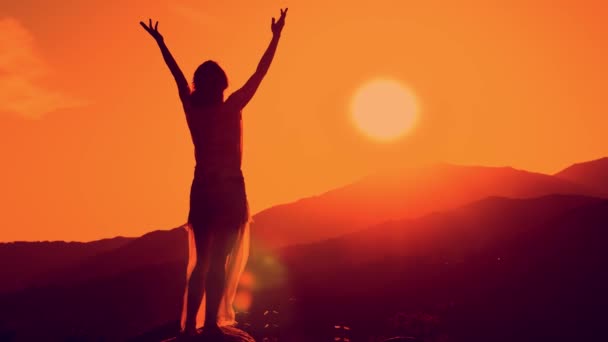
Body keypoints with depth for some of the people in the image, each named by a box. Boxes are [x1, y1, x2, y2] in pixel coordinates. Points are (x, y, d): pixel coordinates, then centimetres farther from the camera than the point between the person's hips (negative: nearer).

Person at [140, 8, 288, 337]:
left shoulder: (192, 109, 2)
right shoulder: (232, 107, -7)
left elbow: (178, 75, 16)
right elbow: (260, 73, -1)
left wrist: (160, 43, 30)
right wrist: (276, 36, 8)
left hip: (203, 189, 4)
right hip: (229, 189, -4)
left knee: (202, 261, 12)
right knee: (219, 261, -4)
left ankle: (190, 325, 7)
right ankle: (210, 324, -10)